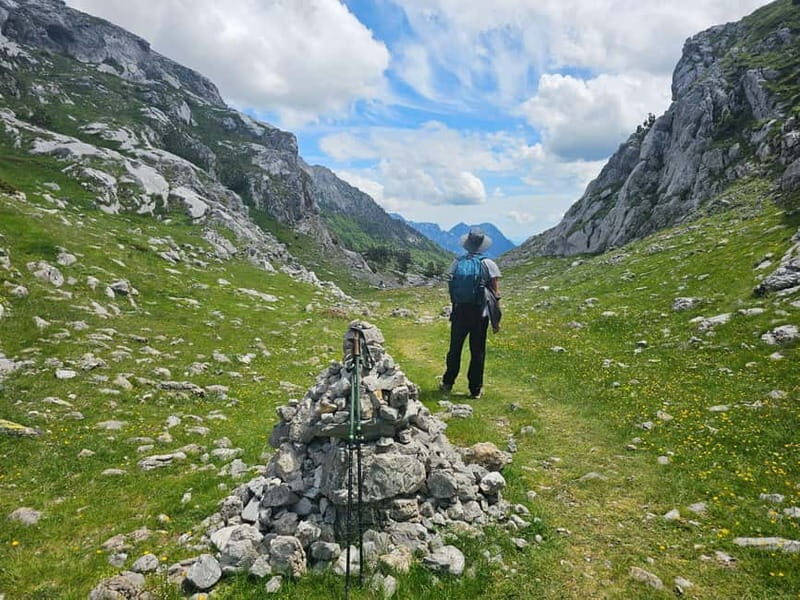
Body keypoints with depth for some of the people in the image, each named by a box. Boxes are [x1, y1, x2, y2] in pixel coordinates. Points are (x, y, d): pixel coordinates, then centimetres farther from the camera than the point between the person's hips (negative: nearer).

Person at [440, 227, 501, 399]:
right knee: (477, 351, 7)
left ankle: (447, 383, 28)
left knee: (455, 348, 16)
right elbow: (496, 293, -7)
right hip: (480, 313, -2)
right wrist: (496, 319, -2)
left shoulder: (457, 263, 2)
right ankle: (475, 389, 12)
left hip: (459, 311, 2)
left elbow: (451, 288, 4)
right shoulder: (489, 264, -5)